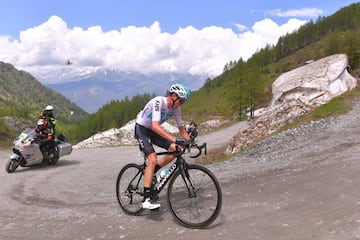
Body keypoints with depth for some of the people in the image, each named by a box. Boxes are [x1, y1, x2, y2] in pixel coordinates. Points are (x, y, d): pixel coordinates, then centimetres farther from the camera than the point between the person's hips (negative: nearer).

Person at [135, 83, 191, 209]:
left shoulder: (176, 108, -7)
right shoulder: (158, 101, -30)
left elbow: (181, 128, 1)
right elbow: (155, 126, -41)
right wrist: (175, 139, -48)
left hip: (153, 131, 7)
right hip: (141, 128, -7)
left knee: (175, 150, -10)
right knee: (153, 159, -23)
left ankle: (150, 173, 7)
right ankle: (146, 199, -17)